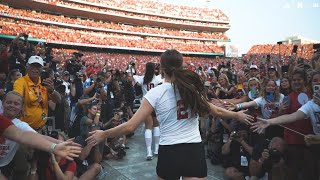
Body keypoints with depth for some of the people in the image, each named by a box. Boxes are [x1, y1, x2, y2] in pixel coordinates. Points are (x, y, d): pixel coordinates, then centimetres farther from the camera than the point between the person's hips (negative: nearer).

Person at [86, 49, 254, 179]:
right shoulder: (193, 87, 2)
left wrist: (103, 134, 4)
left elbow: (130, 126, -11)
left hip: (169, 153, -1)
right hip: (195, 152, 2)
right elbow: (216, 111, 15)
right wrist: (238, 115, 33)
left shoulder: (156, 92, -10)